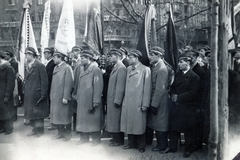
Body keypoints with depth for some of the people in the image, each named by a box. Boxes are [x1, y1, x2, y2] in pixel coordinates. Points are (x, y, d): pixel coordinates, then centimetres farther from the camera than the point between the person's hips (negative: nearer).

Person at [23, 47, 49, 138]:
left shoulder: (40, 66, -11)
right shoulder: (26, 66, 11)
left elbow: (44, 81, -13)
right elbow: (26, 80, 13)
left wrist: (43, 94, -16)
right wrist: (25, 91, 5)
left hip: (37, 94, -7)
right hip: (29, 95, 7)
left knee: (38, 112, 2)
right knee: (31, 112, 11)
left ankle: (40, 130, 15)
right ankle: (35, 129, 23)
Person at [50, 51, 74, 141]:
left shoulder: (67, 68, -11)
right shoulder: (55, 68, 14)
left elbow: (68, 84, -15)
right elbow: (53, 83, 16)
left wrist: (65, 97, -18)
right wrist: (51, 95, 11)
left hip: (63, 97, -8)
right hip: (55, 97, 8)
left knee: (65, 116, 2)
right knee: (56, 116, 11)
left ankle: (67, 134, 14)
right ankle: (60, 133, 23)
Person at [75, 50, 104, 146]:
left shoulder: (96, 70, -12)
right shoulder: (83, 70, 14)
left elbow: (98, 87, -16)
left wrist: (95, 102, -19)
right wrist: (77, 97, 11)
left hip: (91, 101, -8)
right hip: (82, 101, 8)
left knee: (93, 120, 3)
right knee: (82, 119, 12)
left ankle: (96, 139, 15)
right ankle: (84, 137, 25)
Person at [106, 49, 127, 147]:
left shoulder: (121, 68, -15)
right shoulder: (115, 67, 13)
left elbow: (120, 86, -19)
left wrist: (117, 101, -20)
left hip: (116, 99, -9)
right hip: (111, 99, 9)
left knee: (116, 119, 0)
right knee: (113, 119, 15)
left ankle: (119, 141, 11)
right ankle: (116, 138, 25)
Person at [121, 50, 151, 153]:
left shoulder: (145, 69, -6)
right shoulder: (128, 69, 13)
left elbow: (147, 88, -9)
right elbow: (126, 86, 12)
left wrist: (145, 104, -12)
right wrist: (124, 100, 5)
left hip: (138, 103, -5)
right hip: (127, 102, 6)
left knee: (139, 124, 2)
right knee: (129, 123, 10)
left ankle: (141, 145, 17)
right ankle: (131, 143, 24)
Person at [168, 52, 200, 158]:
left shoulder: (194, 77, -10)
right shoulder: (178, 74, 11)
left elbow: (192, 93, -16)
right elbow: (173, 87, 16)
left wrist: (178, 97, -15)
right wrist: (173, 95, -4)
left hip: (187, 107, -6)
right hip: (176, 106, 6)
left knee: (188, 130, 5)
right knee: (173, 128, 11)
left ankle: (188, 149, 18)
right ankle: (173, 147, 24)